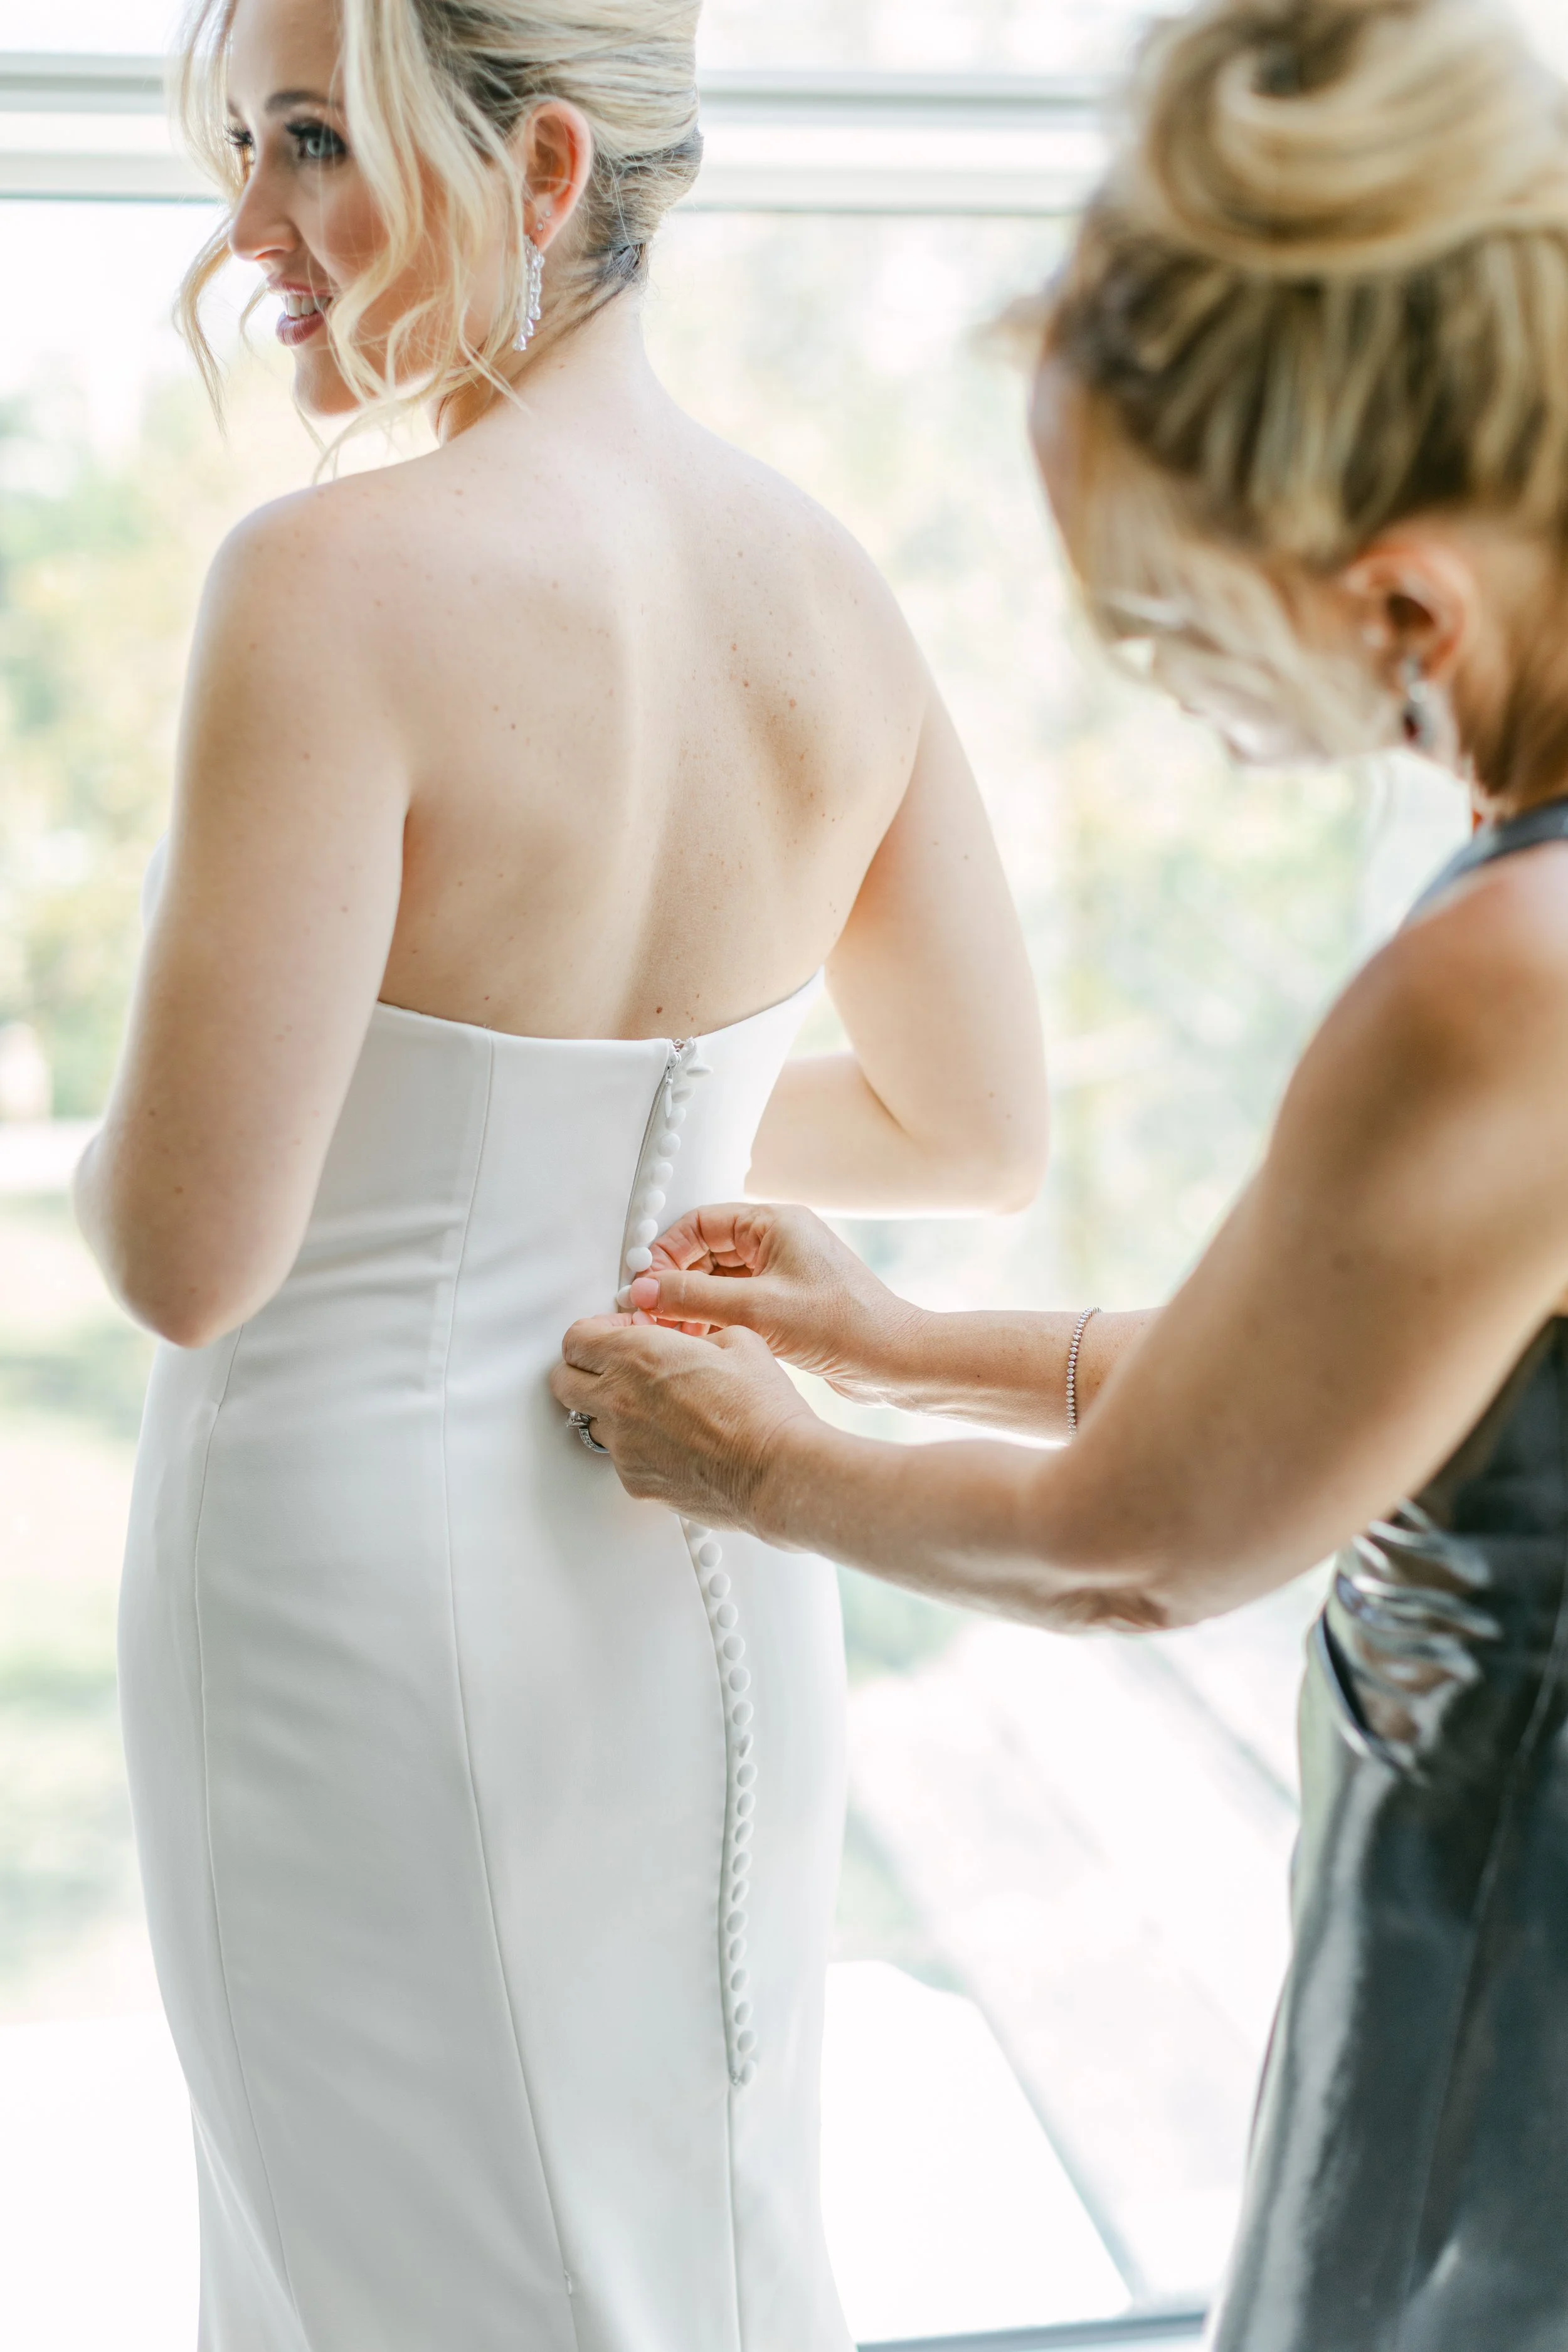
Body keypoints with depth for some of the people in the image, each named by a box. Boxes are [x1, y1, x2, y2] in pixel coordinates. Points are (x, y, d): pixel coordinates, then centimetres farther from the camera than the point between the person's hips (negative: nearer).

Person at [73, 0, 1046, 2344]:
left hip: (370, 1572, -6)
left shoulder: (342, 578, -22)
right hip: (706, 1570, 6)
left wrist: (119, 1139, 1)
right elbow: (977, 1132, 7)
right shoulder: (831, 586, -2)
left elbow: (192, 1254, -21)